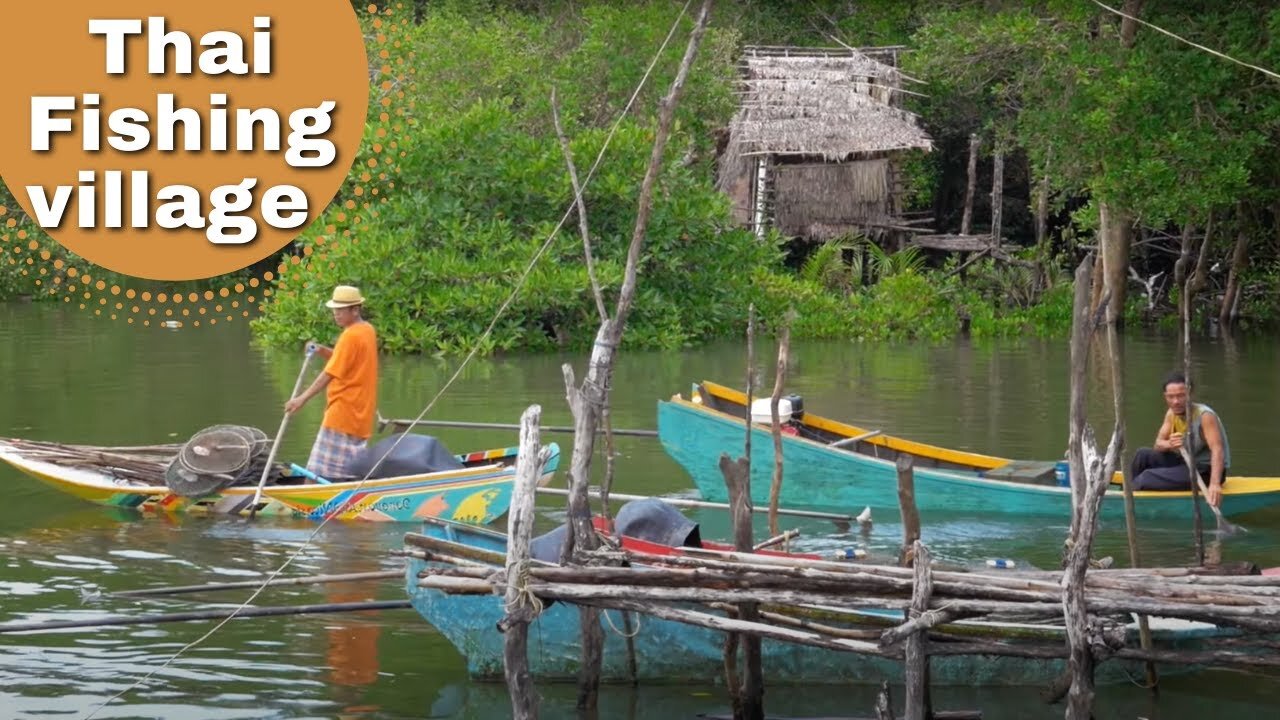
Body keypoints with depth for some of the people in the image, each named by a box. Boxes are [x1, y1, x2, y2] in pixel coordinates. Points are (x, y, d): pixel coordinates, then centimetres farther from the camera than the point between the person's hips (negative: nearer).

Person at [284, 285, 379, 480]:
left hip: (343, 414, -9)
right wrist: (322, 351, 2)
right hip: (361, 414, 9)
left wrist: (303, 398, -19)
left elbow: (330, 374, -18)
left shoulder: (351, 336, -15)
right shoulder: (367, 330, 11)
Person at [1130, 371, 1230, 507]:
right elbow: (1158, 444, -2)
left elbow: (1217, 450, -33)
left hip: (1207, 471, -8)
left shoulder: (1205, 415, -23)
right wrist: (1169, 444, -29)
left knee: (1148, 478, -19)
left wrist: (1215, 484, -49)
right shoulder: (1171, 414, 1)